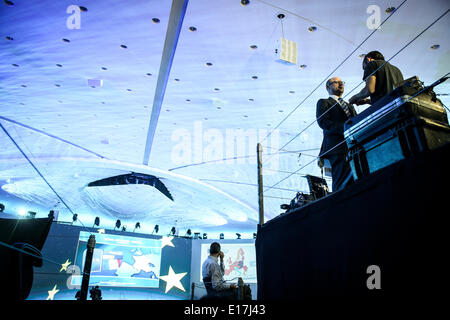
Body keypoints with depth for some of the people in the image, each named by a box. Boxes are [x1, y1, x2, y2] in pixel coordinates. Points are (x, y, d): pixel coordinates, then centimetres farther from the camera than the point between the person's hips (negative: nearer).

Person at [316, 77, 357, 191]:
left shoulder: (349, 106, 35)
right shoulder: (323, 102, 15)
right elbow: (323, 122, -3)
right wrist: (345, 129, -15)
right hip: (338, 147, -5)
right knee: (343, 185, -16)